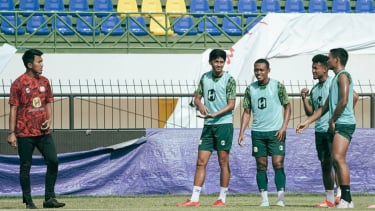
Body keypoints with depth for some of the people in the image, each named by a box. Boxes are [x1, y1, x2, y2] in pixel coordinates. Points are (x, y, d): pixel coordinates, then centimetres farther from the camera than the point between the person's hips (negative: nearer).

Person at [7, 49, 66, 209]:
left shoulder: (44, 82, 10)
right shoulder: (19, 83, -6)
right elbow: (13, 108, -5)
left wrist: (49, 119, -1)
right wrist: (12, 133, -8)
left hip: (43, 132, 5)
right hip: (25, 134, -5)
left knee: (53, 161, -4)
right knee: (25, 167, 1)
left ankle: (49, 199, 3)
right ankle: (28, 201, 10)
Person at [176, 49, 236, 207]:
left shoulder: (229, 79, -6)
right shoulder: (205, 77, 9)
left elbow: (231, 104, -11)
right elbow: (197, 98, 13)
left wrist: (215, 114, -23)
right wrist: (200, 105, -10)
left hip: (224, 124, -5)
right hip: (208, 125, 5)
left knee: (223, 162, 1)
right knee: (201, 162, 2)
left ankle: (222, 198, 8)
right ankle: (194, 199, 2)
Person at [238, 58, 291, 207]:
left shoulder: (278, 86, -2)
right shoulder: (250, 89, 7)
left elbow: (287, 107, 2)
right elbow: (247, 112, 11)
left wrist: (283, 127, -9)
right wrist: (242, 132, 2)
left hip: (276, 132, -3)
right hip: (258, 132, 3)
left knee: (278, 163, -8)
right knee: (261, 165, 4)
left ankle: (280, 198, -6)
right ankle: (264, 199, 7)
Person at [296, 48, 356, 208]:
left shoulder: (343, 76, -7)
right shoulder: (336, 78, 24)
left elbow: (344, 101, -20)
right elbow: (326, 106, 27)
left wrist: (332, 120, -12)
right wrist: (307, 122, 25)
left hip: (343, 124, -10)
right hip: (336, 126, 10)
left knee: (338, 158, -19)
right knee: (337, 161, 7)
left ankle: (347, 200, -22)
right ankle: (344, 199, 7)